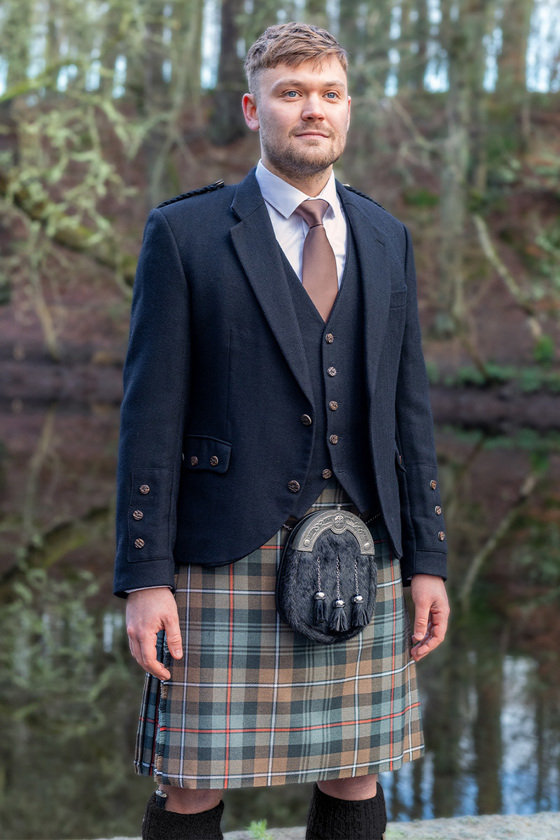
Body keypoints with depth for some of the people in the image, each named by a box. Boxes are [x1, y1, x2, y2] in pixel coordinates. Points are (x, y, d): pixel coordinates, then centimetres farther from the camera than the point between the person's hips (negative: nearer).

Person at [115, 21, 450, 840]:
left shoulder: (385, 238, 11)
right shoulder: (185, 233, -2)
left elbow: (407, 405, 12)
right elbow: (151, 414, -5)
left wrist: (427, 560, 7)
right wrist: (144, 580, -10)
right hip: (229, 558, -4)